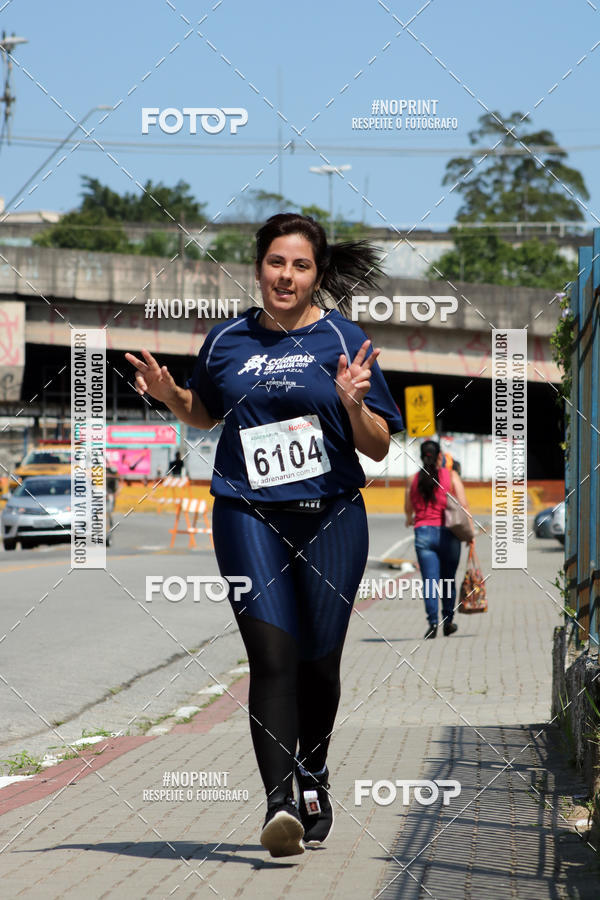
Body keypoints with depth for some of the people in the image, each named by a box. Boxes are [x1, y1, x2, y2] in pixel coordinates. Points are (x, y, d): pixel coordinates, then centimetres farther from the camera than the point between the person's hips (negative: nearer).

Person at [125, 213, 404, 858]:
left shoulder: (343, 339, 1)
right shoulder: (227, 340, 7)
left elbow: (378, 448, 1)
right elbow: (206, 414, 25)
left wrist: (353, 402, -18)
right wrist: (168, 393, 6)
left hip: (330, 516, 0)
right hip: (249, 514, 0)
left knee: (319, 659, 9)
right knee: (272, 655, -14)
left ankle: (313, 775, 36)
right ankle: (279, 803, -19)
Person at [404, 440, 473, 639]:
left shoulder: (415, 479, 6)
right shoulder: (451, 476, 0)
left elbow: (408, 508, 17)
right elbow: (463, 506, -8)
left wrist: (410, 519, 41)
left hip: (423, 533, 1)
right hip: (447, 533, -1)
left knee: (429, 581, -2)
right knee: (448, 580, 14)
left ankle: (432, 622, -15)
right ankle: (448, 621, 21)